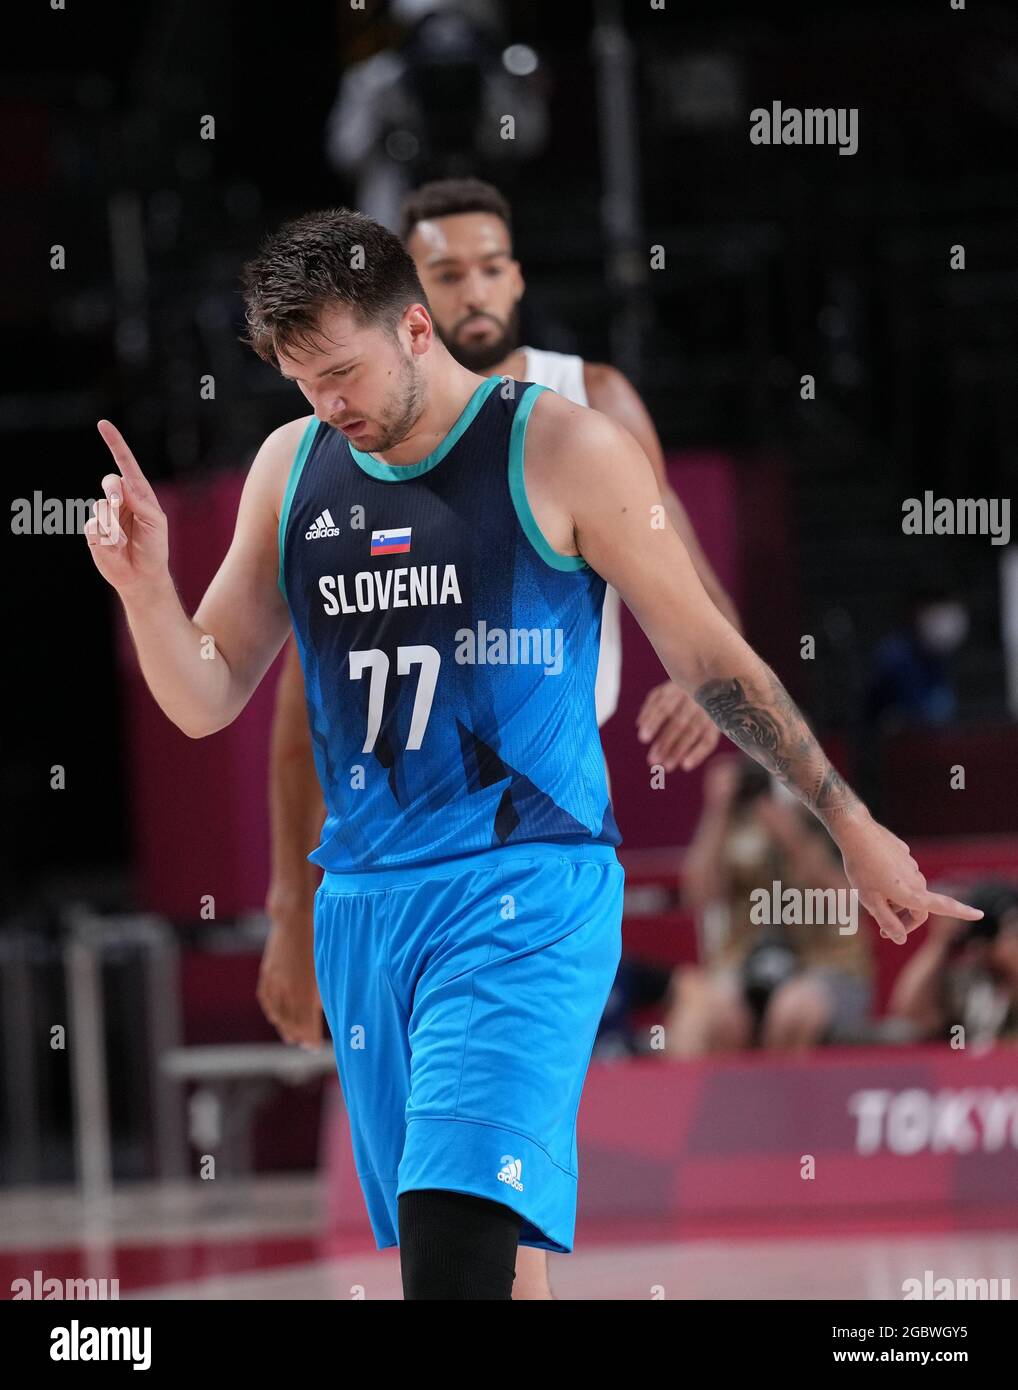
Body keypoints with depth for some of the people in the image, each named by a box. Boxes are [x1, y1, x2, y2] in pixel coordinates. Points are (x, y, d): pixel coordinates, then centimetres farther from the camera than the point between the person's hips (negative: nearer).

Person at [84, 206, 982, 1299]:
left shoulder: (560, 452, -4)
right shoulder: (292, 467, 10)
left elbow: (706, 656, 2)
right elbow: (204, 701, 12)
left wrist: (852, 828, 3)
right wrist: (145, 587, -8)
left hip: (524, 890, -6)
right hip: (363, 904, 6)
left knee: (457, 1244, -22)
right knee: (423, 1236, 8)